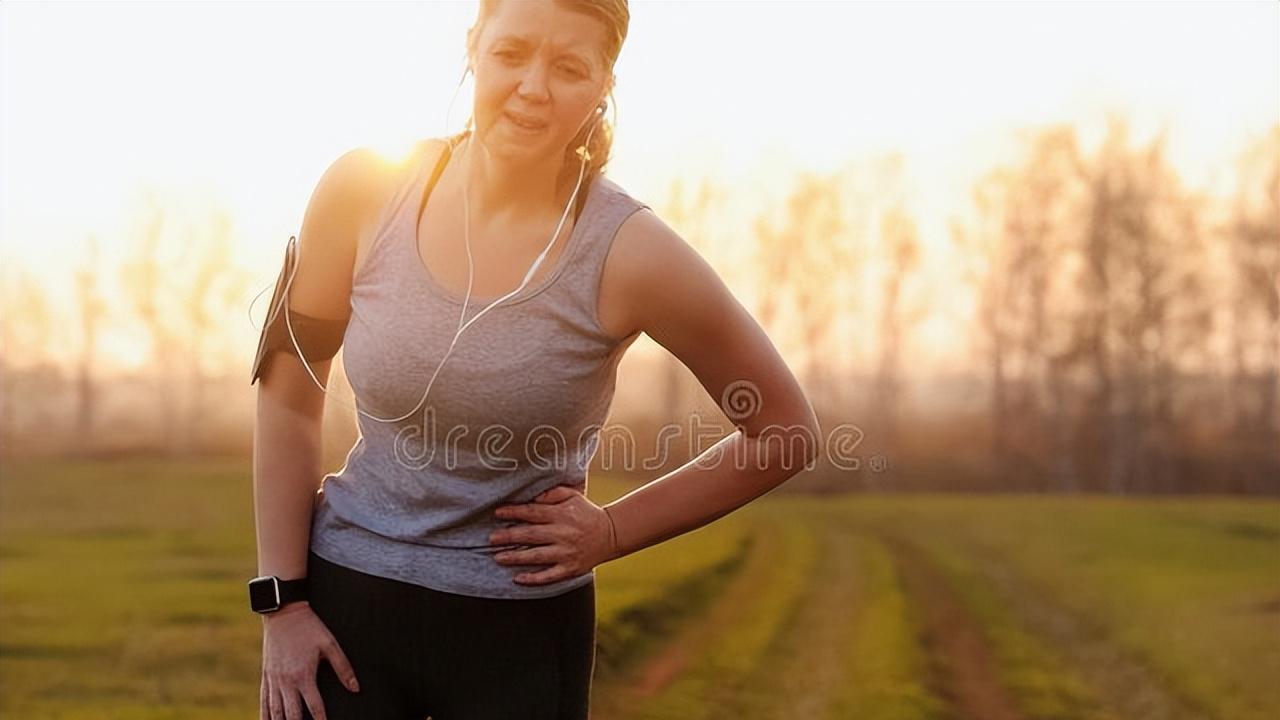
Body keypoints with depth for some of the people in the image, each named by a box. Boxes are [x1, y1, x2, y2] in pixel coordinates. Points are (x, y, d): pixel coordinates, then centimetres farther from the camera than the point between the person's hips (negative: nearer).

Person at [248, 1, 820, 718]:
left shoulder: (627, 252, -15)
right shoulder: (365, 192, -10)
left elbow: (787, 435, -5)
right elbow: (288, 397, 1)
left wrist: (613, 532, -6)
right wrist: (281, 600, -2)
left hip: (522, 632, -1)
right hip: (344, 603, 2)